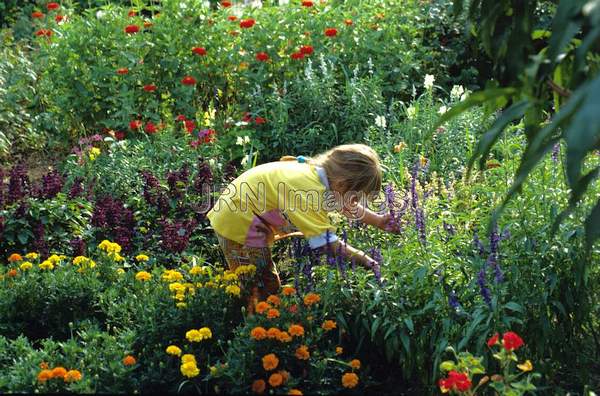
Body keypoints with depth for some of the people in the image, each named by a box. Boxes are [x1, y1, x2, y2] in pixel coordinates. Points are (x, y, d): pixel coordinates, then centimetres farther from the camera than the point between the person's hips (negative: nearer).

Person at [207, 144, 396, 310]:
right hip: (239, 225, -10)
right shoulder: (310, 190, -30)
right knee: (266, 288, -4)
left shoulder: (320, 171, -4)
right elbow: (329, 244, -33)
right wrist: (365, 260, -26)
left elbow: (348, 206, 14)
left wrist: (379, 220, 7)